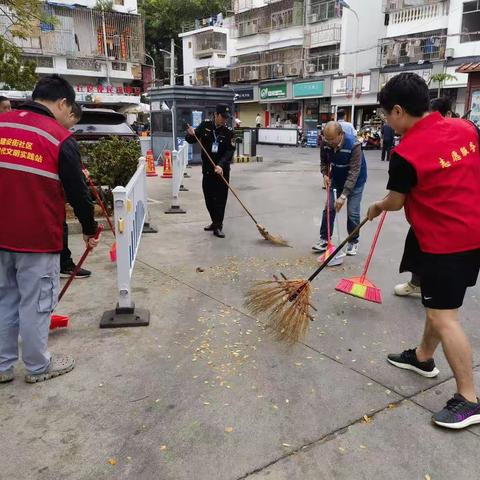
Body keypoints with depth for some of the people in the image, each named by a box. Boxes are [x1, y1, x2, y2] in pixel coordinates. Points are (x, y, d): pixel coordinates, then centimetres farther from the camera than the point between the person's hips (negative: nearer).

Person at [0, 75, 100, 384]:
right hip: (38, 238, -5)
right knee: (36, 304, 7)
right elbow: (78, 192, -6)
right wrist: (90, 229, 8)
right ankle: (38, 367, 23)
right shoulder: (61, 139, -10)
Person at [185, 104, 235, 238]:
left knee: (221, 198, -3)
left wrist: (221, 165, -31)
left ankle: (218, 226, 3)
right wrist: (191, 134, -15)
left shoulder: (228, 132, -7)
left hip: (222, 170, -3)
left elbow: (229, 151, -15)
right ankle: (215, 222, 27)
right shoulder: (205, 125, 1)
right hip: (207, 169, 3)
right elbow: (191, 140, 9)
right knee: (209, 198, 10)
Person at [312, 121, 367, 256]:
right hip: (336, 179, 4)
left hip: (355, 181, -4)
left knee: (352, 213, -4)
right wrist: (325, 174, -16)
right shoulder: (325, 143, -18)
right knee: (329, 209, 2)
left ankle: (353, 242, 15)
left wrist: (343, 196, -37)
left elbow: (354, 172, -33)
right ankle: (324, 240, 13)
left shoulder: (354, 145, -33)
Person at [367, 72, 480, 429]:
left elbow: (396, 202, -4)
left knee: (443, 317, -1)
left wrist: (377, 208, 17)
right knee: (439, 303, 21)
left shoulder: (407, 153, -19)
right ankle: (423, 357, 40)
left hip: (444, 243, -8)